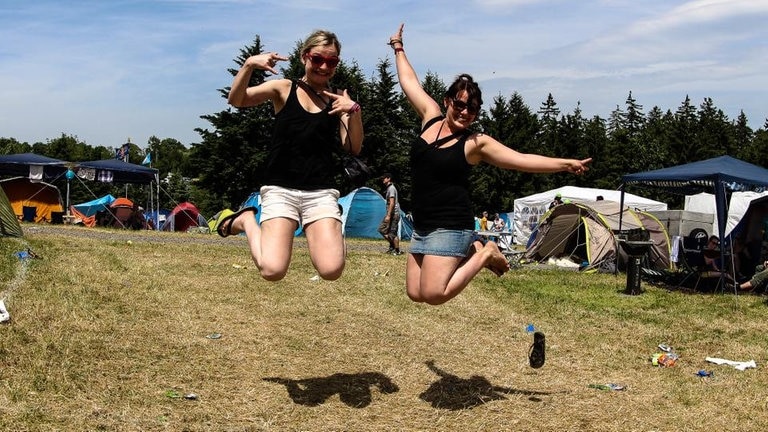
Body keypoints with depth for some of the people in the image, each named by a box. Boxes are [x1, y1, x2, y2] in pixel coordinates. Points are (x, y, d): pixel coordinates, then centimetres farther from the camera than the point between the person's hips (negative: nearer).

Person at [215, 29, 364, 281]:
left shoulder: (338, 99, 10)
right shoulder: (284, 89, 5)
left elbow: (354, 148, 3)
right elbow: (236, 100, -8)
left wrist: (354, 112, -13)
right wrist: (249, 65, -23)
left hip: (321, 192, 2)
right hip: (281, 190, -2)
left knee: (331, 270, -17)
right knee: (272, 270, -17)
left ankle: (322, 231, 17)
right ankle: (245, 220, 13)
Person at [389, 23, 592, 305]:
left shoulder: (476, 143, -6)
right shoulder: (431, 117, 6)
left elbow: (521, 159, -8)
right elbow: (409, 82, 19)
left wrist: (565, 164, -16)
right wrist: (398, 48, 29)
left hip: (450, 228, -6)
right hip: (421, 228, 6)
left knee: (433, 294, -17)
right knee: (416, 293, 4)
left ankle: (484, 255, 4)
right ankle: (470, 252, 20)